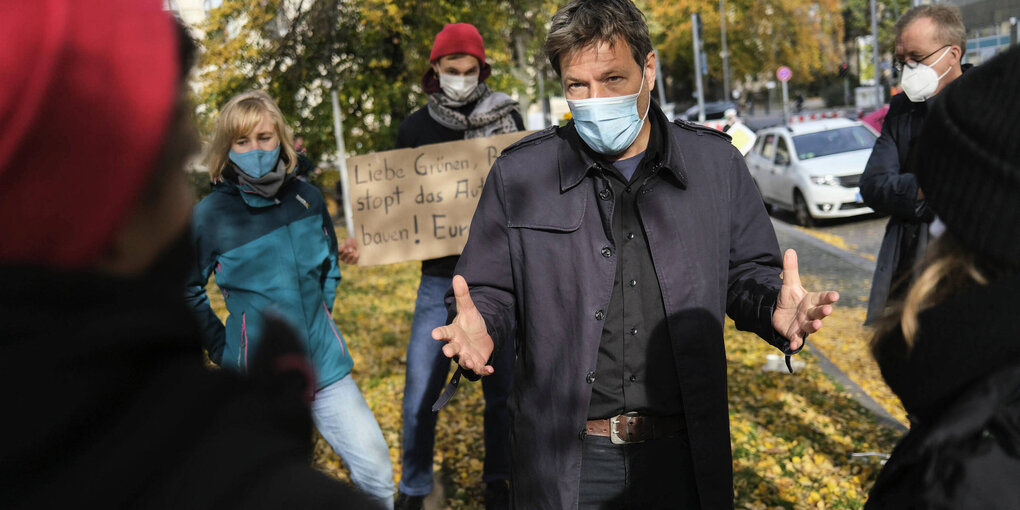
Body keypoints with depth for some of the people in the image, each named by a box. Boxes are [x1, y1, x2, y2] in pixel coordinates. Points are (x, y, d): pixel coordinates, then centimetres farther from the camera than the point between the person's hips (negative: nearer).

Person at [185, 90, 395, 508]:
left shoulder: (307, 198, 1)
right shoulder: (211, 214, -9)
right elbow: (188, 290, 1)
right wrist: (221, 348, -2)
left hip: (326, 366, 3)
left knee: (377, 473, 3)